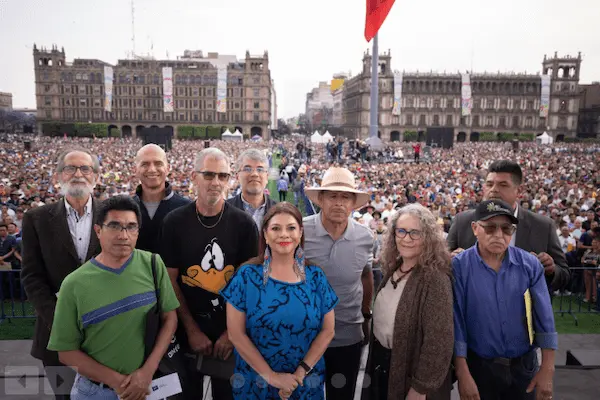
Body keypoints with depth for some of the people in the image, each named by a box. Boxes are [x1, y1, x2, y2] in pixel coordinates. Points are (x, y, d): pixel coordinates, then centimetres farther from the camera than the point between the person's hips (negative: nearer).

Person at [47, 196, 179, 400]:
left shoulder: (153, 265, -10)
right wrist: (115, 380, -12)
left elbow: (169, 318, -5)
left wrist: (147, 371, -13)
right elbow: (67, 351, -6)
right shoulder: (74, 284, -12)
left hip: (147, 383, 1)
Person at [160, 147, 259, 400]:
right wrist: (191, 329, -8)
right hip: (187, 329, 0)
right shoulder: (175, 222, -6)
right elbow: (170, 280, -4)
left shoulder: (244, 224, -6)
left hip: (230, 331, 0)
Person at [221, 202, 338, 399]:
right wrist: (271, 376, -13)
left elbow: (328, 330, -2)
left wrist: (301, 372, -11)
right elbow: (236, 333, -10)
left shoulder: (315, 276, -4)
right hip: (256, 382, -1)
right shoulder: (247, 275, -10)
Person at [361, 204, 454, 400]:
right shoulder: (393, 268, 0)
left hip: (409, 371, -7)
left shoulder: (435, 279, -24)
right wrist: (374, 358, 12)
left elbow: (438, 341, -24)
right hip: (381, 361, 7)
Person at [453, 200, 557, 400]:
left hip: (524, 365, 2)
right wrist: (462, 373, -11)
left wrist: (547, 369, -3)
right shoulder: (459, 266, -14)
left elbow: (544, 318, -3)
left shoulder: (530, 264, -7)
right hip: (478, 366, -2)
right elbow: (456, 321, -13)